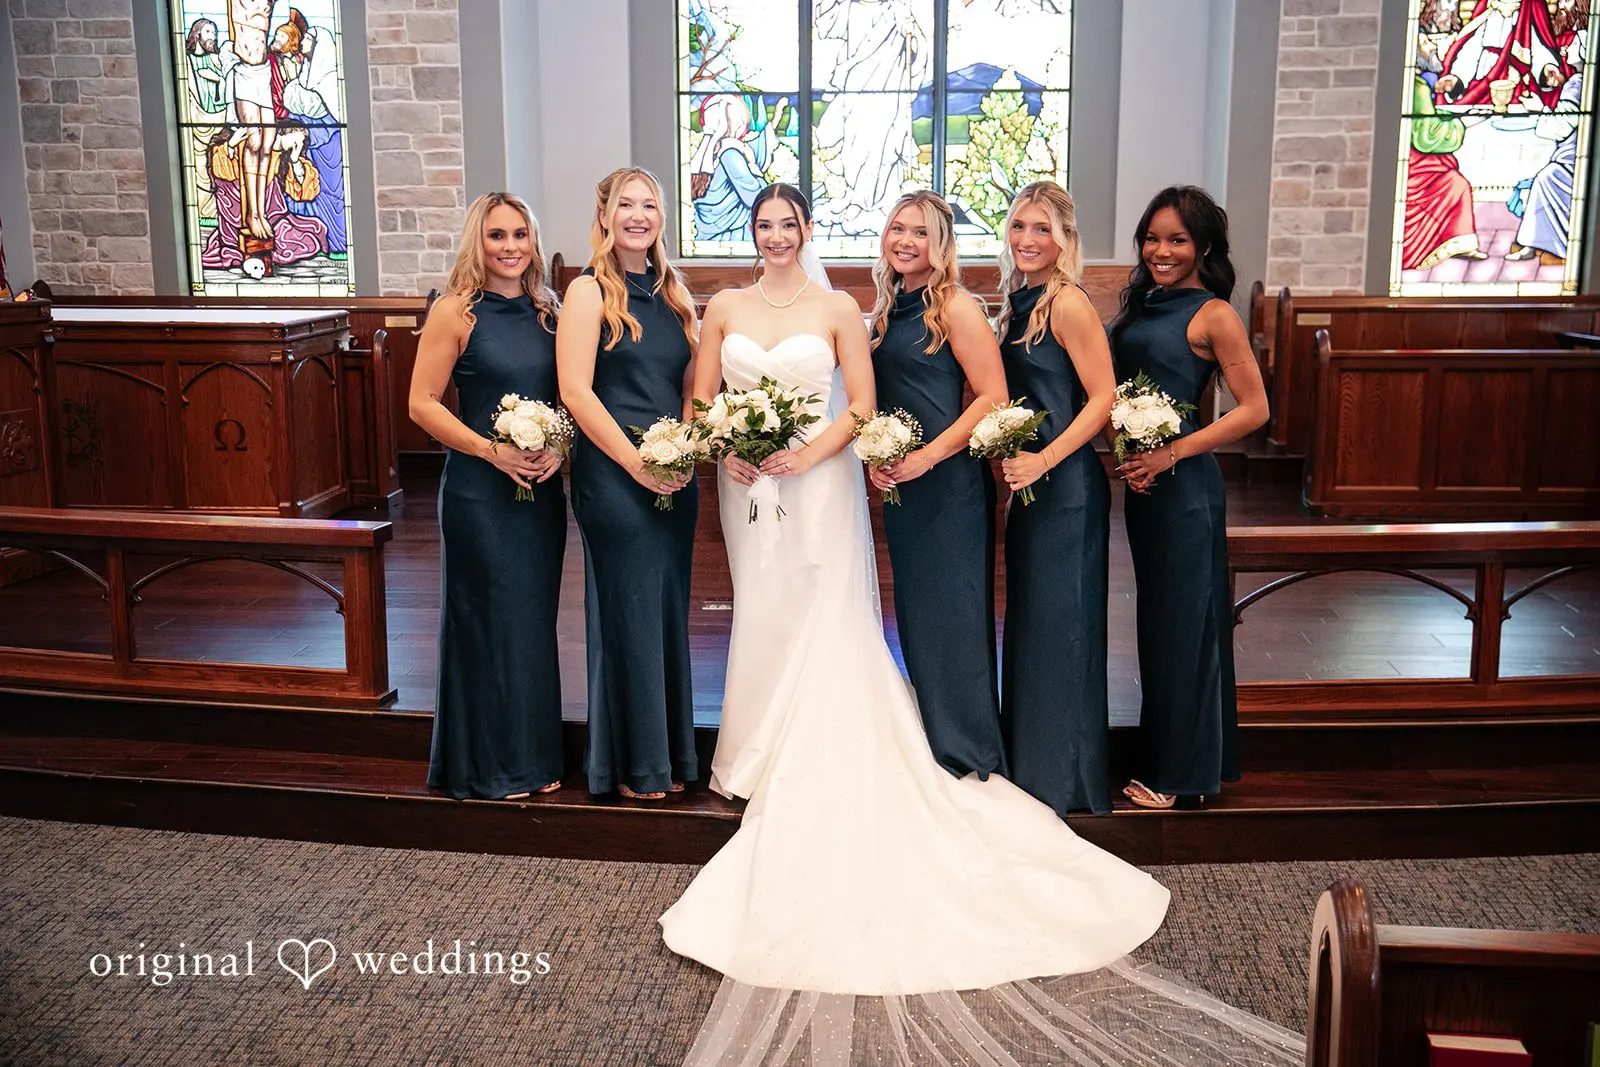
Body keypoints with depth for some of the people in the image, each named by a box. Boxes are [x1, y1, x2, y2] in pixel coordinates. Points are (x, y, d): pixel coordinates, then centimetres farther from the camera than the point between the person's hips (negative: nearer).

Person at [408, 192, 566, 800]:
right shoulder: (457, 311, -7)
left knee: (535, 618, 12)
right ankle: (486, 767, 17)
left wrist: (559, 448, -6)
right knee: (488, 619, 3)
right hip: (479, 491, -5)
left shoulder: (547, 311, 8)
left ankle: (531, 757, 25)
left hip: (542, 488, 5)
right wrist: (493, 451, -18)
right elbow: (422, 403, -10)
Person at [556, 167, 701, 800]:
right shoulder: (590, 292, -5)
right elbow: (575, 392, -12)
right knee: (629, 611, 0)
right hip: (613, 474, -6)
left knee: (669, 610, 11)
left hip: (676, 479, 6)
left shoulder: (674, 292, 13)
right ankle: (632, 766, 13)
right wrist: (637, 463, -14)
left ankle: (669, 754, 23)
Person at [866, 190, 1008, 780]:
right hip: (897, 482, 8)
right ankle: (930, 743, 24)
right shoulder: (887, 309, 13)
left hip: (949, 481, -8)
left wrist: (927, 456, -18)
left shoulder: (956, 307, -9)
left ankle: (971, 755, 10)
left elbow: (993, 397, -15)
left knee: (952, 609, -2)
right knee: (914, 609, 12)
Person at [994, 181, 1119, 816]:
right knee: (1027, 617, 15)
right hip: (1028, 481, 9)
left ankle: (1065, 780, 14)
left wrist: (1044, 460, -22)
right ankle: (1028, 765, 29)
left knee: (1060, 621, 0)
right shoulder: (1018, 302, 12)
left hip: (1066, 485, -9)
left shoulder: (1068, 304, -14)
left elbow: (1103, 398, -17)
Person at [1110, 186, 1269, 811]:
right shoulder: (1141, 303, 11)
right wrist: (1126, 457, -2)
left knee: (1184, 619, 1)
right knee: (1156, 618, 14)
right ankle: (1161, 759, 26)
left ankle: (1185, 773, 13)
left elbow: (1254, 410, -13)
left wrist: (1171, 453, -18)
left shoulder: (1212, 315, -11)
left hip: (1185, 485, -8)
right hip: (1141, 482, 8)